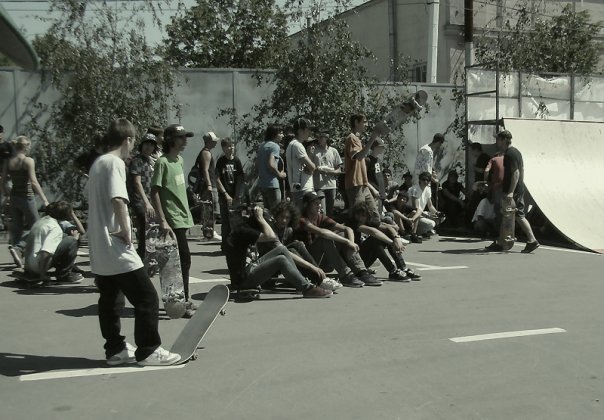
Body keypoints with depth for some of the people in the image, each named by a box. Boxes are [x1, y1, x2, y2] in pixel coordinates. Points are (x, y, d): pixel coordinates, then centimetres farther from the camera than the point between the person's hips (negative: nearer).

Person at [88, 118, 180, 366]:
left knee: (110, 300, 15)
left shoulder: (97, 163, 15)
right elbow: (118, 200, -29)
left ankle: (115, 349, 22)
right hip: (115, 247, -10)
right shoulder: (116, 163, -13)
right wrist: (126, 232, -20)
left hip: (99, 248, 10)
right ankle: (148, 351, 3)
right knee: (147, 298, -3)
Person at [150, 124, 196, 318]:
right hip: (173, 220, -8)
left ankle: (181, 300, 19)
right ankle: (183, 301, 0)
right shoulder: (162, 162, -12)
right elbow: (154, 192, -15)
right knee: (184, 260, -8)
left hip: (182, 217, 8)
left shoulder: (180, 160, 13)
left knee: (178, 261, 12)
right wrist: (162, 221, -20)